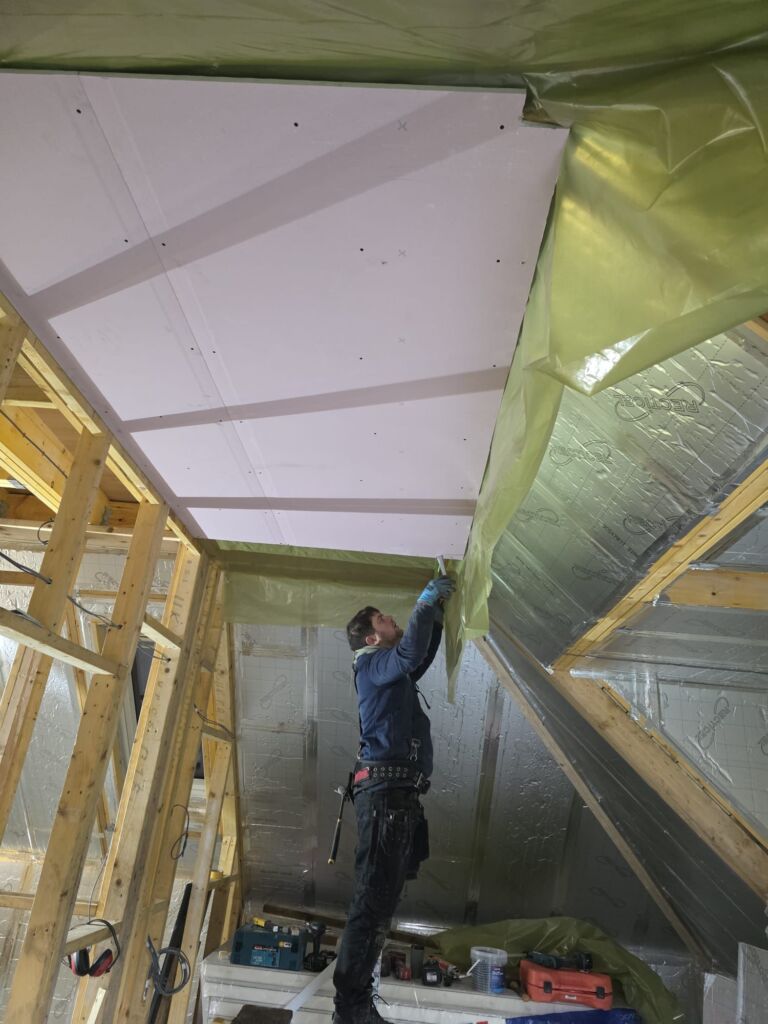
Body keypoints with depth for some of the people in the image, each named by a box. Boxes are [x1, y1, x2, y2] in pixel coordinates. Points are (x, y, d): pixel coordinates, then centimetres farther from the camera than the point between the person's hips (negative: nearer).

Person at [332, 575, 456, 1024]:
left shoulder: (394, 672, 25)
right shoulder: (372, 664, -3)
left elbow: (424, 654, 38)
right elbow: (410, 653, -23)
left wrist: (438, 610, 27)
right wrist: (425, 604, -9)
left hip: (399, 795, 10)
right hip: (385, 791, -10)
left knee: (382, 899, 11)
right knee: (374, 899, -9)